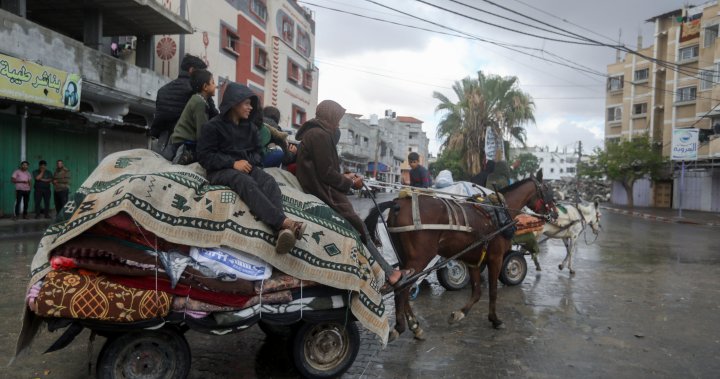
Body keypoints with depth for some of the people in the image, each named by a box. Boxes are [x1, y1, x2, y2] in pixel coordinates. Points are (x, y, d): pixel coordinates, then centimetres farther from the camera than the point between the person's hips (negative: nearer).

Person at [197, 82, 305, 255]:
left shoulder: (250, 127, 18)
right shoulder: (213, 126, 1)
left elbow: (256, 151, 23)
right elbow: (204, 156, -6)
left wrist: (250, 162, -3)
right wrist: (233, 163, -19)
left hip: (247, 167, 5)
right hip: (221, 170, -5)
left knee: (269, 182, -30)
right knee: (246, 182, -39)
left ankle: (282, 231, -55)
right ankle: (285, 222, -57)